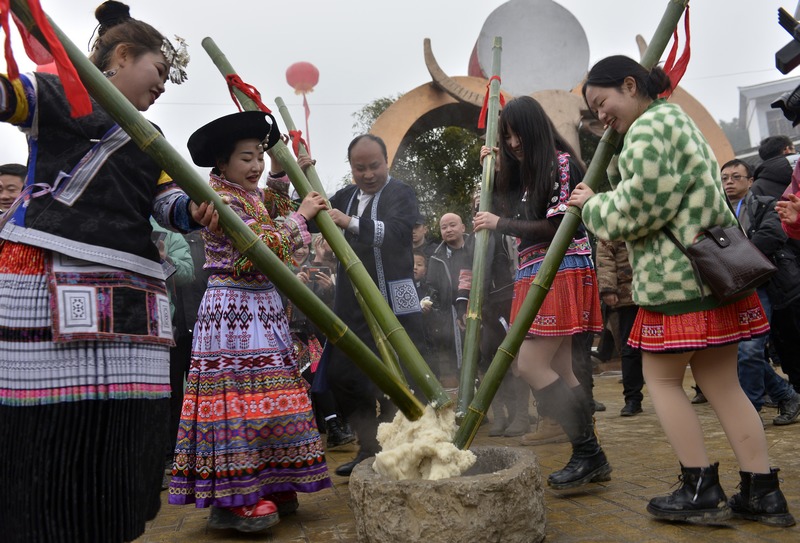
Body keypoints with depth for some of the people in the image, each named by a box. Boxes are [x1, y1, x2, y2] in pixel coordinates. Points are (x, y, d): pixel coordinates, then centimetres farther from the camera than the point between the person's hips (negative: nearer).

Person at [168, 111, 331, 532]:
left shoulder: (252, 196, 16)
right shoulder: (220, 198, -12)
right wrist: (300, 216, -12)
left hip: (263, 308, 9)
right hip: (233, 310, -9)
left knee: (264, 396, 10)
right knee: (239, 396, -7)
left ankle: (269, 487, 19)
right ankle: (232, 500, 0)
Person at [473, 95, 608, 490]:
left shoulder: (560, 162, -5)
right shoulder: (523, 172, 19)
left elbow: (556, 227, -13)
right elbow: (505, 213, 23)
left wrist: (501, 225, -11)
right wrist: (492, 173, 17)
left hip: (560, 272, -9)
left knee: (531, 365, -14)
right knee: (558, 372, 6)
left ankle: (587, 453, -7)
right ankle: (591, 458, 11)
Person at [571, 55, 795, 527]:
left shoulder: (648, 128, -10)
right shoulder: (677, 118, 23)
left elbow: (638, 209, -18)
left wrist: (592, 204, -2)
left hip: (678, 276, -10)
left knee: (661, 376, 2)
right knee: (721, 382, 10)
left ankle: (703, 490, 6)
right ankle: (764, 493, 13)